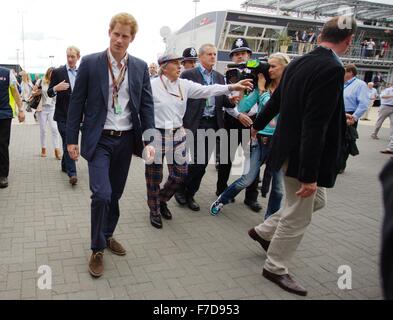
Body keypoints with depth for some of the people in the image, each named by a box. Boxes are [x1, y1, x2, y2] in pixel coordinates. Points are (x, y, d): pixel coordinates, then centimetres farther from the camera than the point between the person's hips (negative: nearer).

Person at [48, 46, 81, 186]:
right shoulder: (57, 72, -2)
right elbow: (49, 93, -1)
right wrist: (56, 88, -22)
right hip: (63, 114, -4)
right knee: (68, 142, -9)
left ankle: (65, 165, 33)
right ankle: (72, 173, -11)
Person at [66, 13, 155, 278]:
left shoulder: (140, 67, 4)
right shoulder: (90, 63, -3)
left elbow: (147, 105, 3)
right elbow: (77, 102, -1)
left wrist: (149, 140, -6)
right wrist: (72, 139, -3)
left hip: (125, 139, 3)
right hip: (99, 139, -3)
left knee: (115, 194, 14)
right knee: (101, 194, -12)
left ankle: (108, 235, 36)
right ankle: (98, 249, 8)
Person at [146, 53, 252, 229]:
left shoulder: (184, 84, 3)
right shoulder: (152, 85, -9)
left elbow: (206, 90, -5)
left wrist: (232, 87, -15)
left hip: (177, 134, 5)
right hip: (156, 135, -5)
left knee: (180, 173, 9)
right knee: (154, 177, 6)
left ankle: (162, 200, 36)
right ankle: (154, 210, 28)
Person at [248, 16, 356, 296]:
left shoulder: (298, 63, 5)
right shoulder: (333, 69, -21)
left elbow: (276, 100, 18)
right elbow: (315, 125, -27)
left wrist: (258, 126, 35)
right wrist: (309, 174, -24)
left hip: (290, 149, 9)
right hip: (302, 155, -9)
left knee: (316, 200, 26)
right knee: (298, 216, 7)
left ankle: (264, 231, 34)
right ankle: (276, 268, 24)